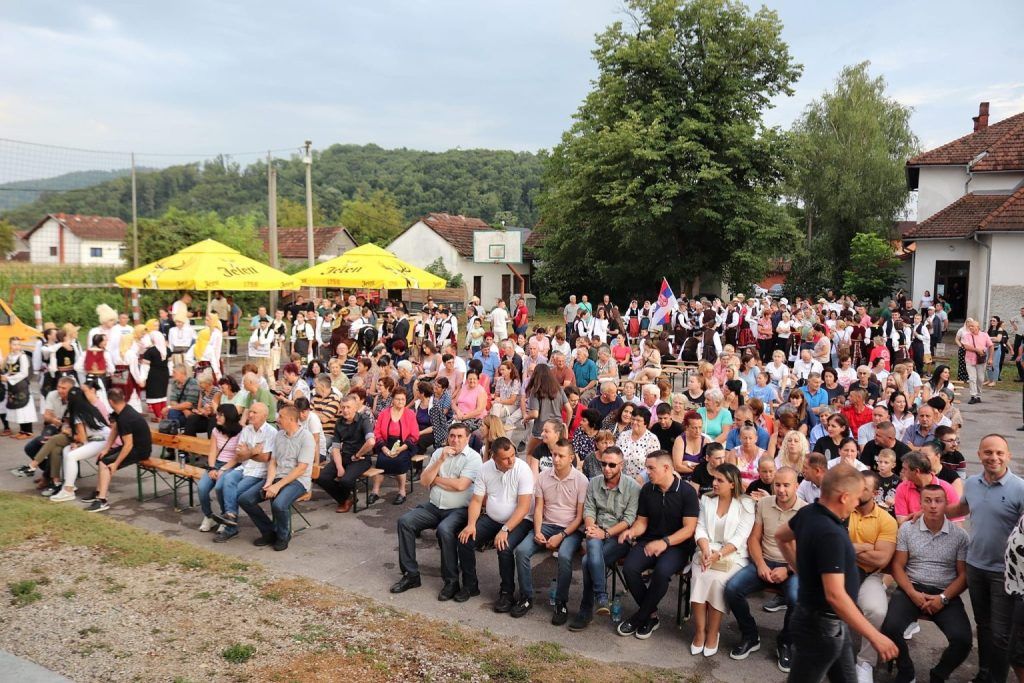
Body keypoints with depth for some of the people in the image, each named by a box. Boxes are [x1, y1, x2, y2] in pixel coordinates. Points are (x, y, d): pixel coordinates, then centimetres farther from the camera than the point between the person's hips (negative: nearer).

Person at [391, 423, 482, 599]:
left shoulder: (473, 457, -6)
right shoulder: (439, 452, 10)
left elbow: (460, 485, -19)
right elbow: (424, 481, 2)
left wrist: (435, 479, -5)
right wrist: (440, 461, -10)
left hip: (459, 510, -6)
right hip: (434, 506, 6)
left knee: (444, 530, -34)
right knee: (405, 521, -13)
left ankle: (452, 581, -16)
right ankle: (411, 574, -4)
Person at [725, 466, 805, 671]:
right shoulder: (763, 504, 2)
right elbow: (754, 539, 6)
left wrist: (787, 570, -19)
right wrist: (760, 565, -9)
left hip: (793, 567, -3)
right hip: (764, 563, 3)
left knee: (797, 600, -33)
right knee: (732, 588, -20)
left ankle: (785, 643, -1)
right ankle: (750, 637, 6)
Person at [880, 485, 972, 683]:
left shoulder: (960, 535, 2)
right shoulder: (907, 529, 3)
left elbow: (964, 575, 1)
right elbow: (897, 566, 3)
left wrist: (943, 598, -13)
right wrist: (913, 594, -12)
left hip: (946, 594, 0)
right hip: (911, 589, 0)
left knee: (963, 639, -24)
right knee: (890, 628, -26)